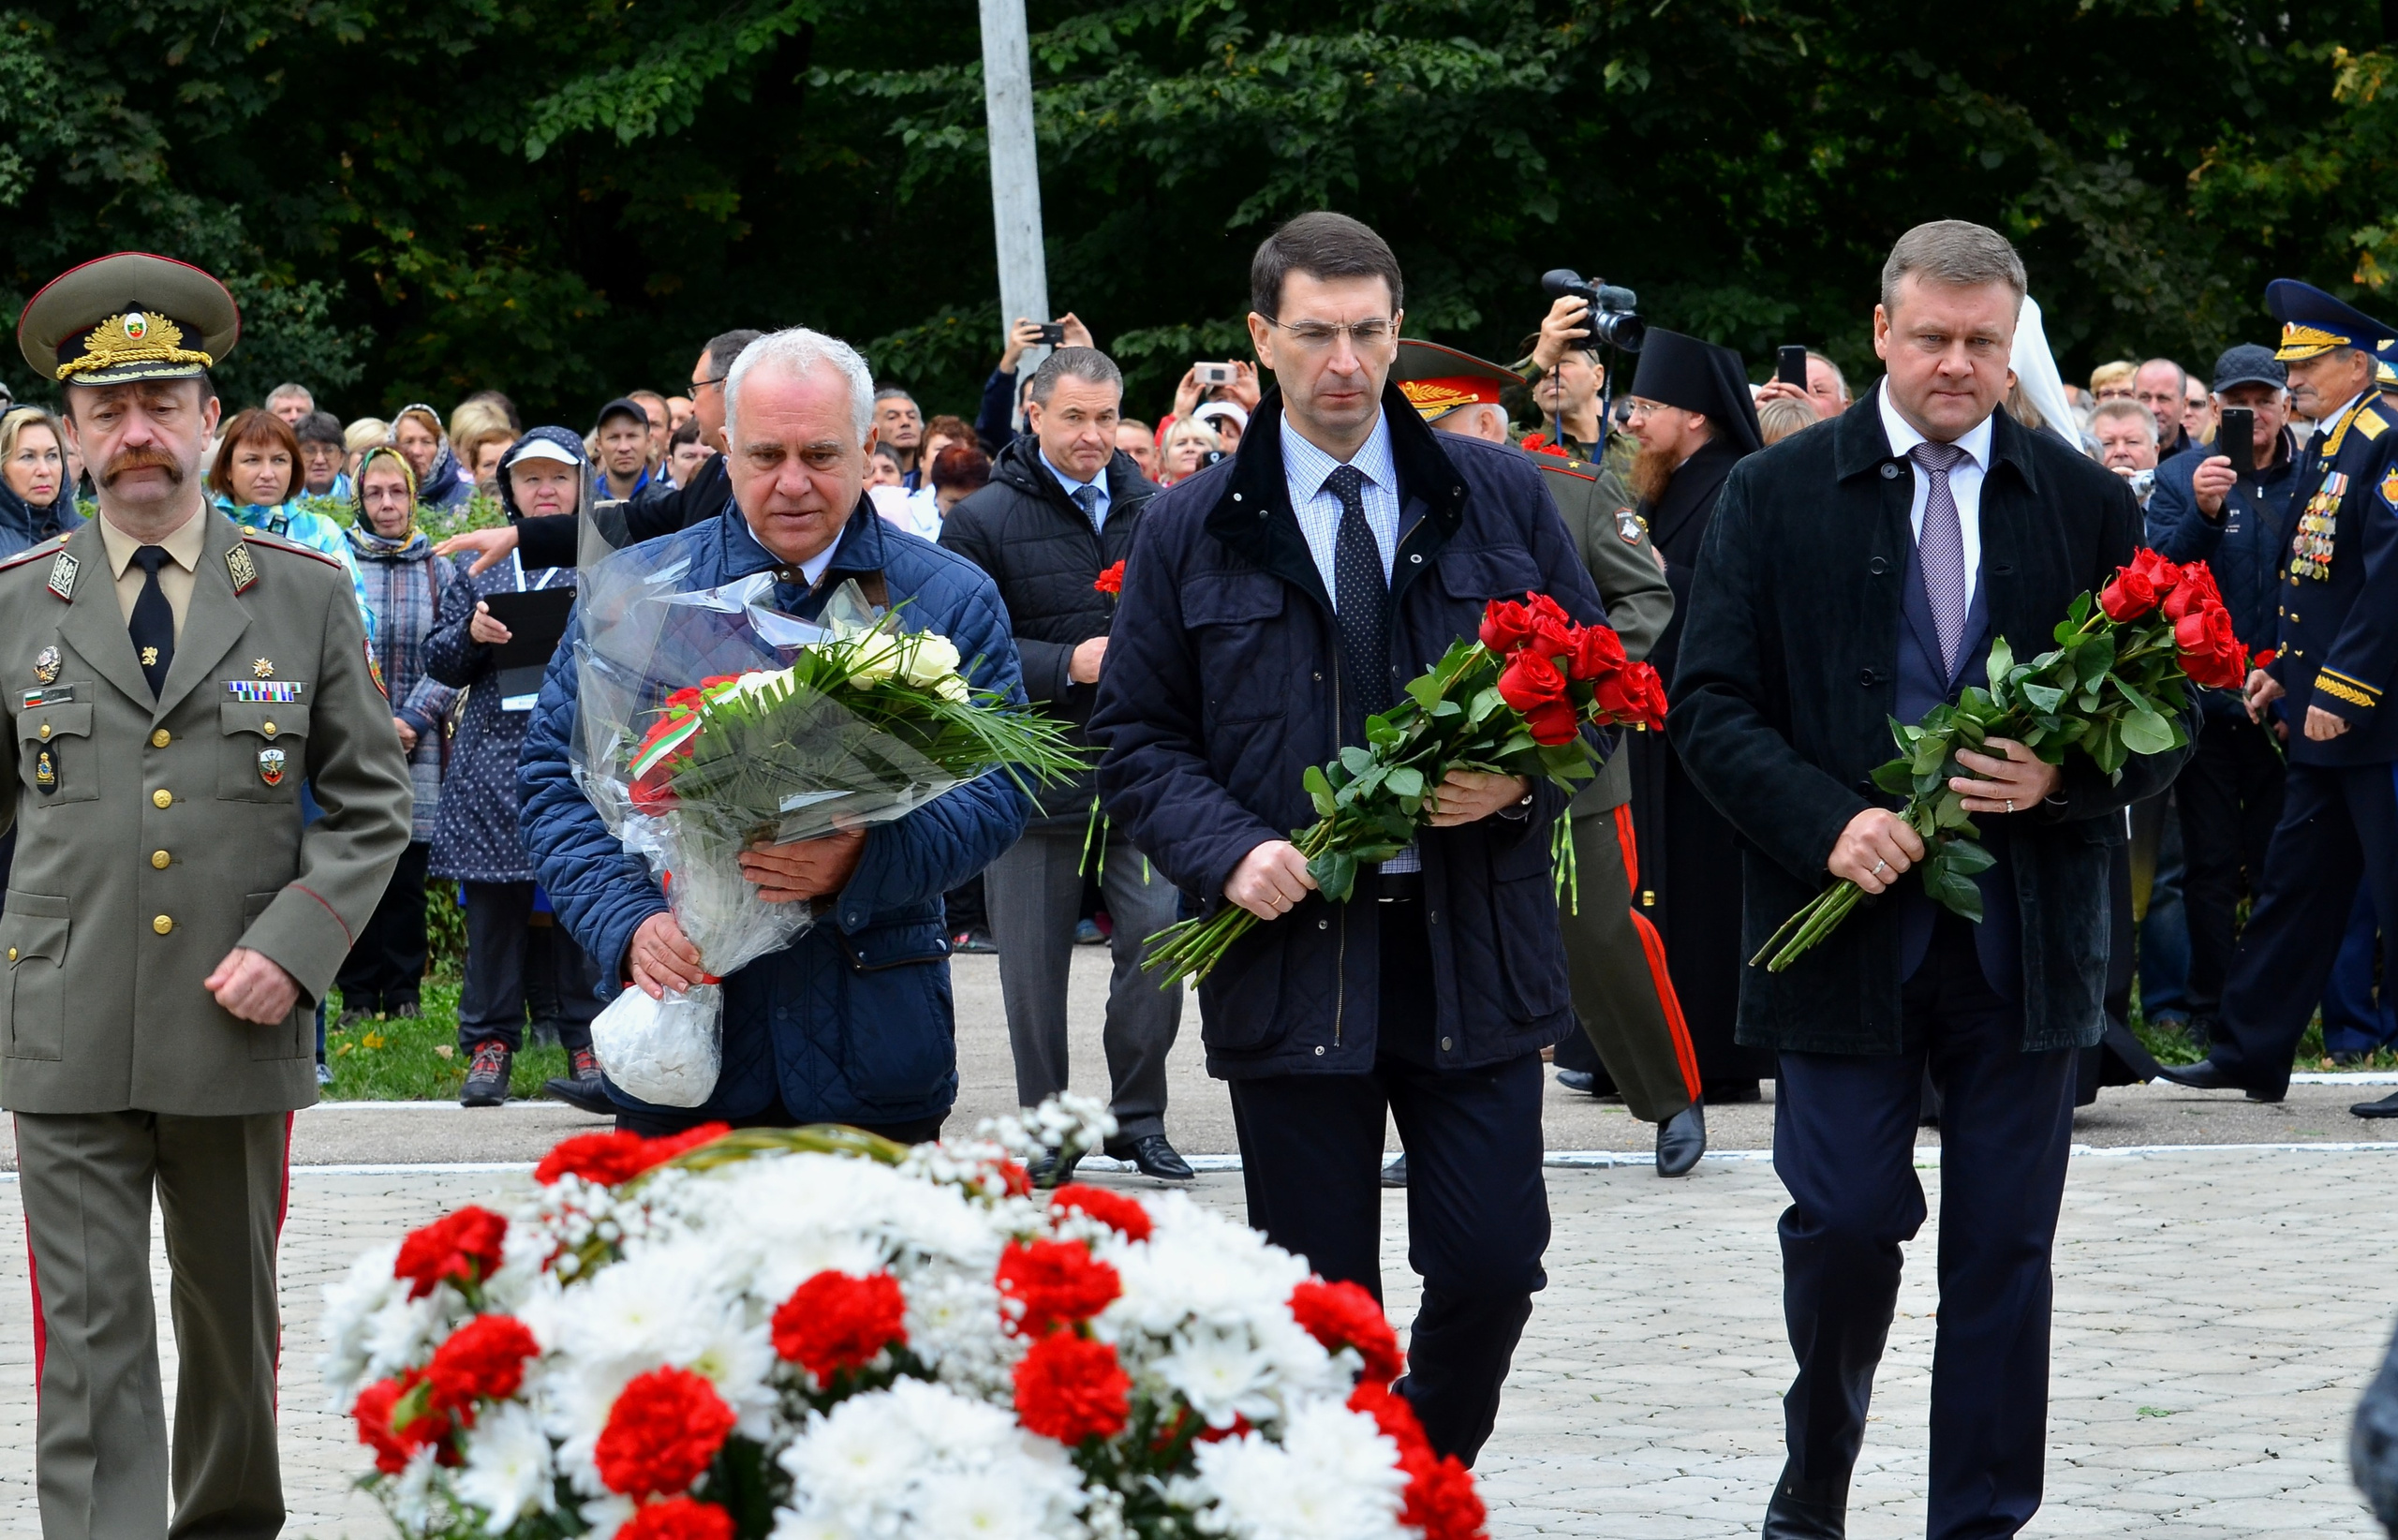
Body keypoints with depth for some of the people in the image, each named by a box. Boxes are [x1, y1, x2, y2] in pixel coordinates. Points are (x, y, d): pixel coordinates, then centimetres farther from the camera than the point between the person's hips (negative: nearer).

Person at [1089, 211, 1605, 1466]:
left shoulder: (1499, 498, 7)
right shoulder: (1191, 530, 6)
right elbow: (1134, 739, 6)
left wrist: (1522, 781, -11)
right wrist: (1227, 849, -12)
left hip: (1472, 949, 1)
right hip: (1289, 953, 0)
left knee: (1492, 1264, -1)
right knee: (1320, 1306, 3)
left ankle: (1432, 1472, 25)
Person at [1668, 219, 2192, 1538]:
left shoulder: (2089, 506, 7)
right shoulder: (1775, 496, 3)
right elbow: (1709, 703, 0)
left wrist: (2066, 777, -12)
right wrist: (1826, 822, -15)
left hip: (2026, 933, 2)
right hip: (1846, 923, -1)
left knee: (2004, 1252, 4)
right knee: (1845, 1222, -5)